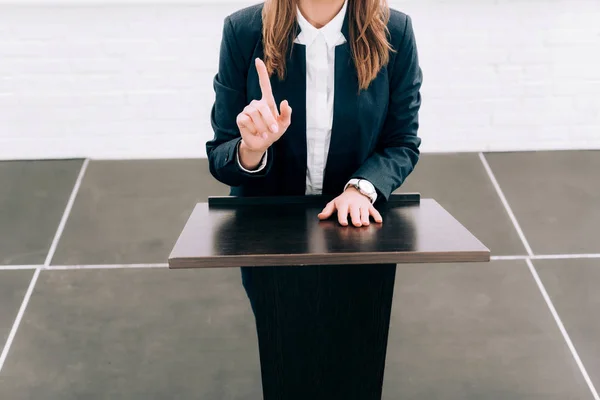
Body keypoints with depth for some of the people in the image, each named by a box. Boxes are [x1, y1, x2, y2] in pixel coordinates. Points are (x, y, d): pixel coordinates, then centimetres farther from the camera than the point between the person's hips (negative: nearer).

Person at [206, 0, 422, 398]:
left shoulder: (394, 33, -15)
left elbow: (403, 143, -6)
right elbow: (219, 158, -12)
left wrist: (362, 187, -26)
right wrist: (251, 150, -35)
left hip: (358, 230, 1)